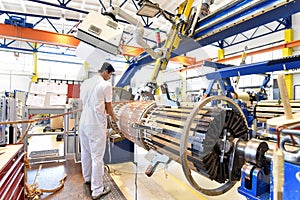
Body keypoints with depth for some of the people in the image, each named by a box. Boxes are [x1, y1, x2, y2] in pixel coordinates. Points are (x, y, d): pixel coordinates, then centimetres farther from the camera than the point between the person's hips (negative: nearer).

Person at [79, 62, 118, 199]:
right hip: (96, 125, -7)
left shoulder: (85, 83, 10)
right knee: (97, 157, 2)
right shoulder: (106, 85, -10)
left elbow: (83, 102, 15)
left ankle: (87, 178, 41)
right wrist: (113, 117, 17)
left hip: (83, 122, 8)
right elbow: (108, 107, -3)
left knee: (85, 153, 22)